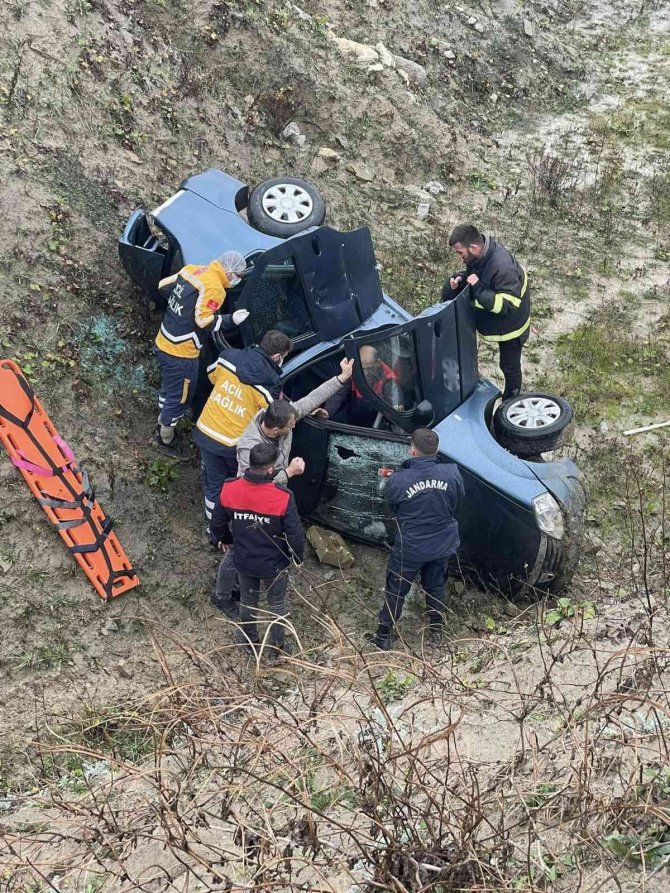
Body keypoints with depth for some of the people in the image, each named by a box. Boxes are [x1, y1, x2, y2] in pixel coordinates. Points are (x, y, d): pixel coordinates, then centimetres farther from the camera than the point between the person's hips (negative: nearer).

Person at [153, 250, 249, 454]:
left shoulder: (191, 269, 3)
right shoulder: (214, 288, -22)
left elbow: (163, 287, 11)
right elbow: (203, 321, -26)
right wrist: (231, 320, -21)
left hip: (163, 344, 9)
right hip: (181, 354, -9)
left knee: (169, 388, 29)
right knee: (180, 398, 11)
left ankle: (162, 425, 47)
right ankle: (166, 439, 26)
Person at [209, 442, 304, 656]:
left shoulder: (229, 490, -21)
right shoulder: (283, 498, -30)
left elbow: (217, 524, -5)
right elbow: (295, 534, -20)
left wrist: (224, 540, 18)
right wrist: (298, 557, 1)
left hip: (244, 561, 2)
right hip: (274, 564, -2)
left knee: (248, 600, 29)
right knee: (277, 604, 24)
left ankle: (248, 638, 50)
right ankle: (278, 644, 42)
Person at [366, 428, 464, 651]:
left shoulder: (398, 480, -24)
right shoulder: (452, 474, -19)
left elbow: (393, 508, -5)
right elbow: (456, 503, -1)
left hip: (409, 547, -2)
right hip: (443, 545, 3)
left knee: (396, 591, 16)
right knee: (436, 587, 26)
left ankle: (383, 637, 28)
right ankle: (436, 629, 43)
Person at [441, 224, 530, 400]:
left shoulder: (503, 268, -41)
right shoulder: (479, 255, -15)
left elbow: (508, 305, -39)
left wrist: (478, 289, -42)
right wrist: (460, 279, -16)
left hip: (510, 325, -7)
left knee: (509, 366, 13)